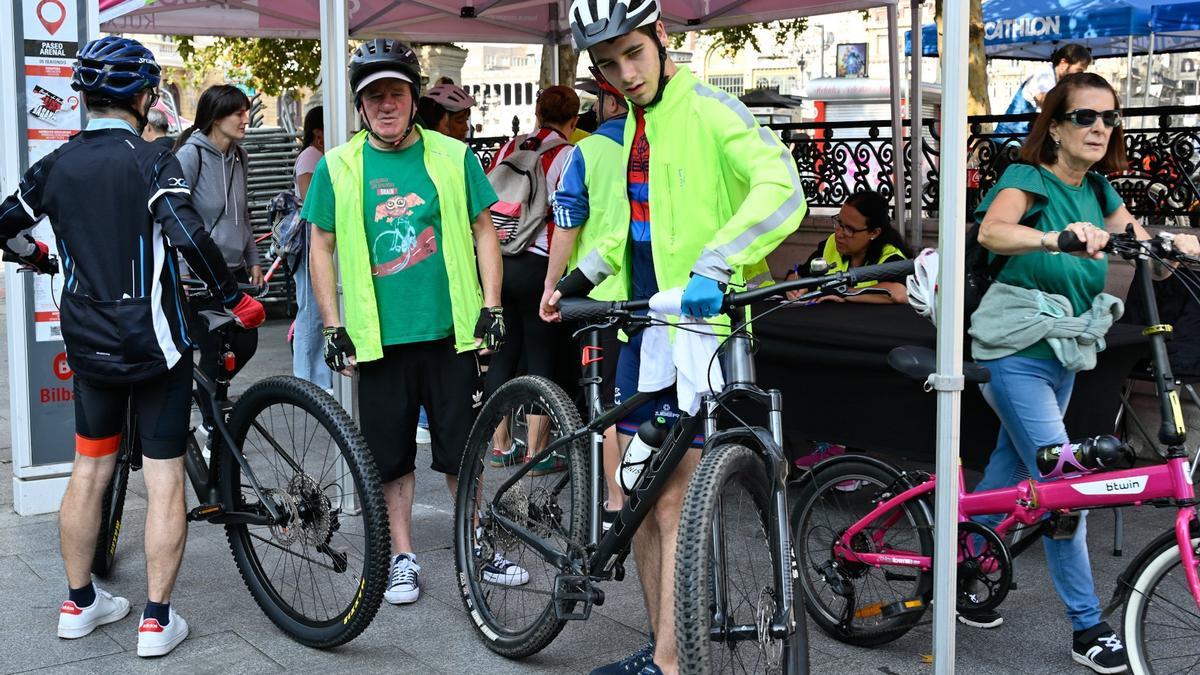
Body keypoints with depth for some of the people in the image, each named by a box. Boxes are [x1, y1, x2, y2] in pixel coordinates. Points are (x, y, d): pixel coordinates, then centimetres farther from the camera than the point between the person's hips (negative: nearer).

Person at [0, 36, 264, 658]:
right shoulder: (150, 160, -14)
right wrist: (235, 298, -18)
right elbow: (189, 236, -28)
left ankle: (79, 604, 28)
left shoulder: (56, 164, 3)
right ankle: (157, 619, 6)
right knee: (164, 482, 3)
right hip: (153, 345, -6)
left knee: (89, 472, 18)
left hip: (88, 344, 6)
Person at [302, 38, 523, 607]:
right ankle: (403, 557, 23)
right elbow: (321, 247, 5)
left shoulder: (452, 157, 2)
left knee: (462, 450, 8)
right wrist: (333, 329, 0)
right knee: (392, 457, 8)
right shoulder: (338, 167, 1)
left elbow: (483, 230, 7)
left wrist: (491, 308, -1)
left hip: (451, 330, 0)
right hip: (379, 337, 0)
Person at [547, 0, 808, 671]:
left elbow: (782, 190, -27)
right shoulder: (636, 122, 16)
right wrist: (580, 277, 22)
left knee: (673, 502, -7)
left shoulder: (708, 110, -12)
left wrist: (713, 266, -38)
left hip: (699, 318, -9)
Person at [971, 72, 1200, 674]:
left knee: (1009, 472, 17)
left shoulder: (1098, 190, 6)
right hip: (1017, 355, -7)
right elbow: (992, 230, -36)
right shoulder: (1027, 178, -15)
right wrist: (1058, 237, -54)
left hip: (1062, 355, 8)